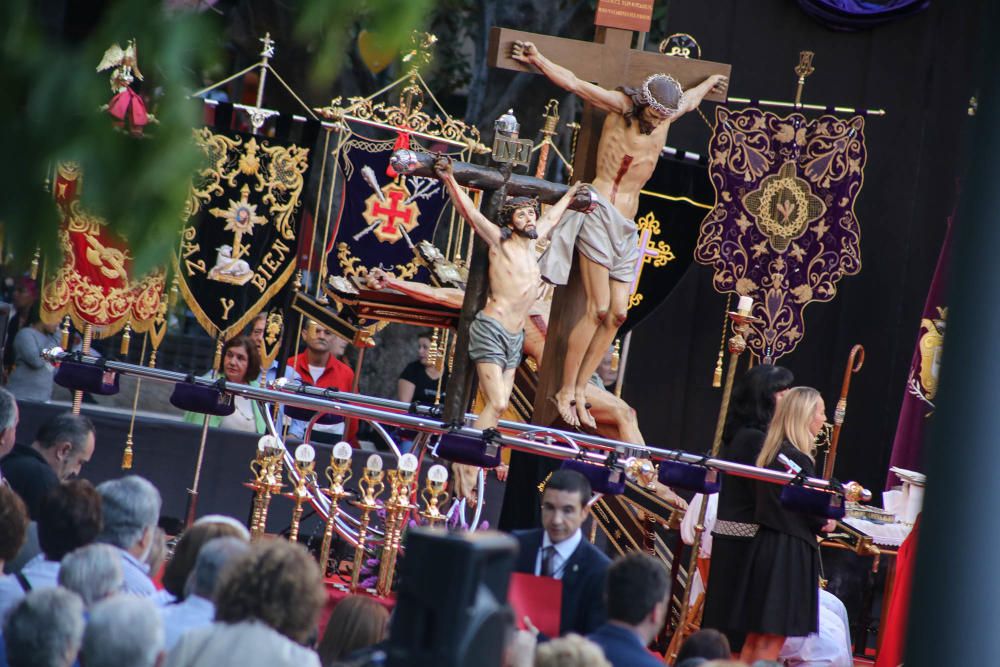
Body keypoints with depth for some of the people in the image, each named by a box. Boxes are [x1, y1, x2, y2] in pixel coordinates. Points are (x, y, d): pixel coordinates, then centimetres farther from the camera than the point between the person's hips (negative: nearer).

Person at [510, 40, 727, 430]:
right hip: (599, 211, -7)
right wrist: (538, 60, -13)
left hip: (627, 225, 7)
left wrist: (710, 82, 53)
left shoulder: (666, 116, 12)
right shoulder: (620, 106, -5)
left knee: (618, 314, -1)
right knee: (598, 309, -12)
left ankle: (580, 392, 7)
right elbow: (575, 84, -7)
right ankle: (565, 391, -5)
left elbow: (690, 99, 35)